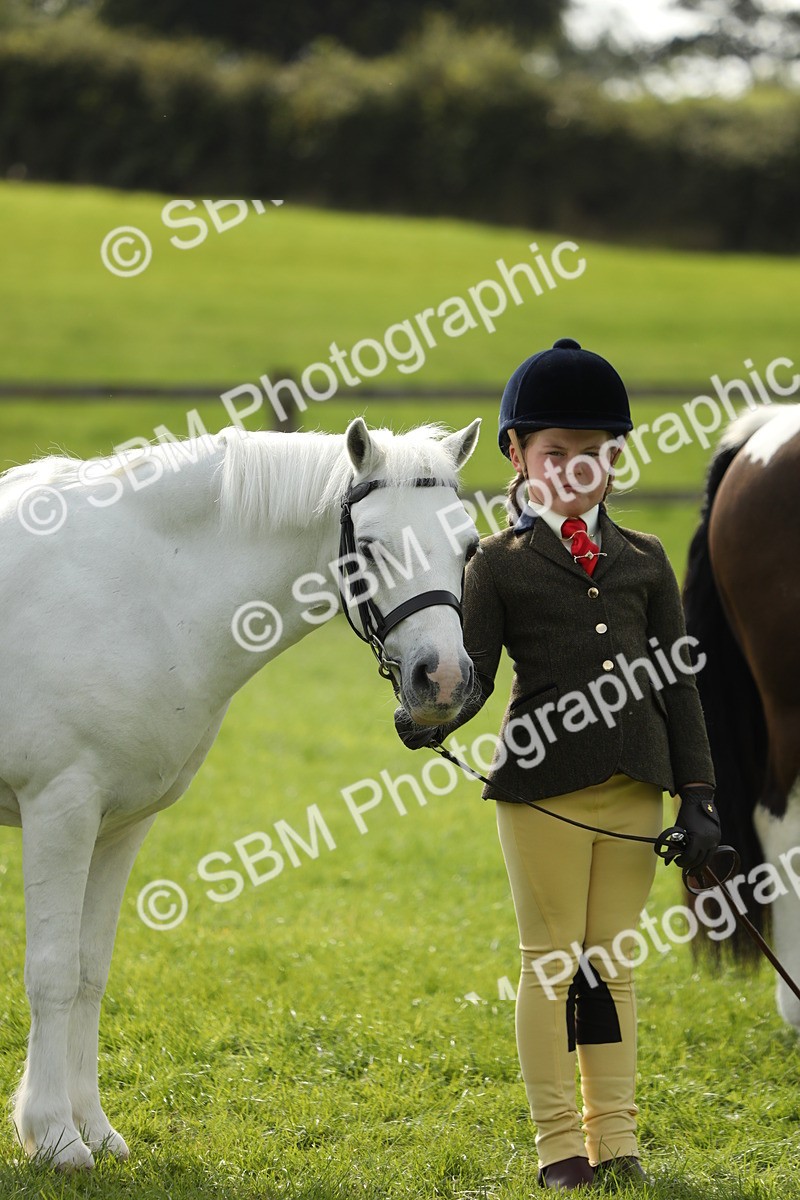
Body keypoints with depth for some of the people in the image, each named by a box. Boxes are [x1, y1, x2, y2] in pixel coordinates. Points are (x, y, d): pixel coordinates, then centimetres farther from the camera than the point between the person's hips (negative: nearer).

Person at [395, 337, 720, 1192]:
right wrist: (430, 720, -27)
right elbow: (470, 670, -4)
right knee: (552, 963, 3)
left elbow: (678, 682, 10)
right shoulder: (499, 564, 2)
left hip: (633, 790, 3)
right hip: (544, 787, -3)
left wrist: (698, 797, 5)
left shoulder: (643, 561, 12)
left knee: (612, 964, 9)